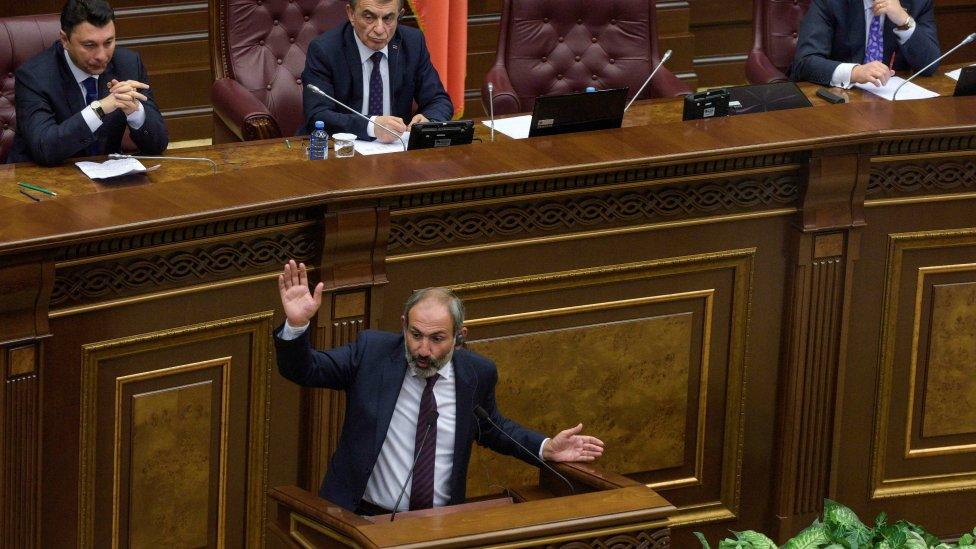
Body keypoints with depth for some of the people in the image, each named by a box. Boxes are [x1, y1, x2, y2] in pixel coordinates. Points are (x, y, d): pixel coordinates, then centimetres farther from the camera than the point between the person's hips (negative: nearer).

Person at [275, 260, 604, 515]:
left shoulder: (477, 373, 2)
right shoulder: (371, 351, -4)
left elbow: (490, 429, 19)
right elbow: (303, 370, -1)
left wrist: (546, 448, 6)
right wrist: (297, 324, -20)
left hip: (442, 525, 2)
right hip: (365, 518, -2)